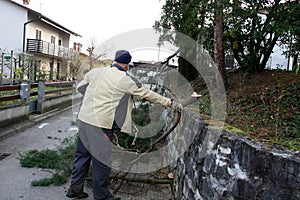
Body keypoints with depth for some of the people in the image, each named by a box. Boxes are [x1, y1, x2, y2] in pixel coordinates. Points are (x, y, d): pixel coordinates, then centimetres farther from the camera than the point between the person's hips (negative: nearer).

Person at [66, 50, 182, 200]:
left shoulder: (95, 72, 6)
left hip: (83, 119, 7)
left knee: (82, 155, 18)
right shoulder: (127, 81, -8)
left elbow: (80, 87, 16)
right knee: (102, 160, 7)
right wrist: (170, 103, 10)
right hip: (101, 124, -6)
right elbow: (148, 94, 0)